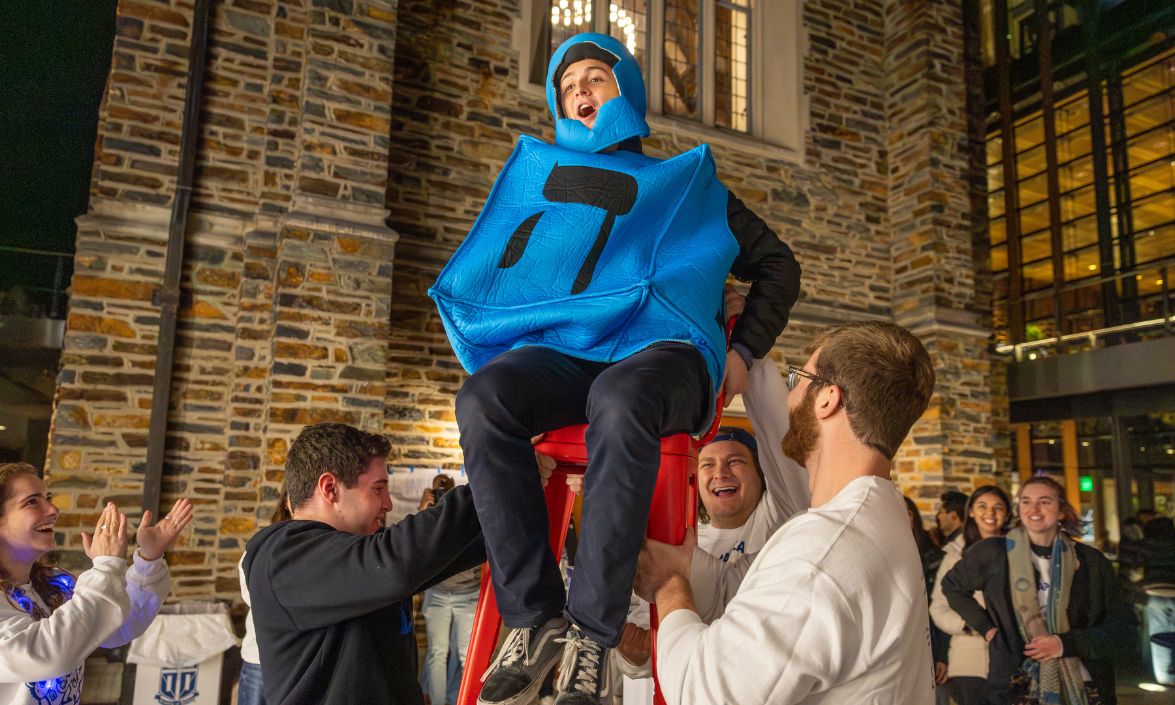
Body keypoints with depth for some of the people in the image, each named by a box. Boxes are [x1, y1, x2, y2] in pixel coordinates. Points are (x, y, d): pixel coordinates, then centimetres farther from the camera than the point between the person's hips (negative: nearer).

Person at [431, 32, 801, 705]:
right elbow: (497, 272, 26)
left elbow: (777, 265, 23)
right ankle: (535, 616, -26)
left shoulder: (686, 182, 22)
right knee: (483, 398, -32)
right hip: (564, 352, 3)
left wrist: (743, 352, 9)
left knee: (617, 401, -39)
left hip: (662, 349, -2)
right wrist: (503, 351, 7)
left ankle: (592, 634, -31)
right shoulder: (538, 173, 28)